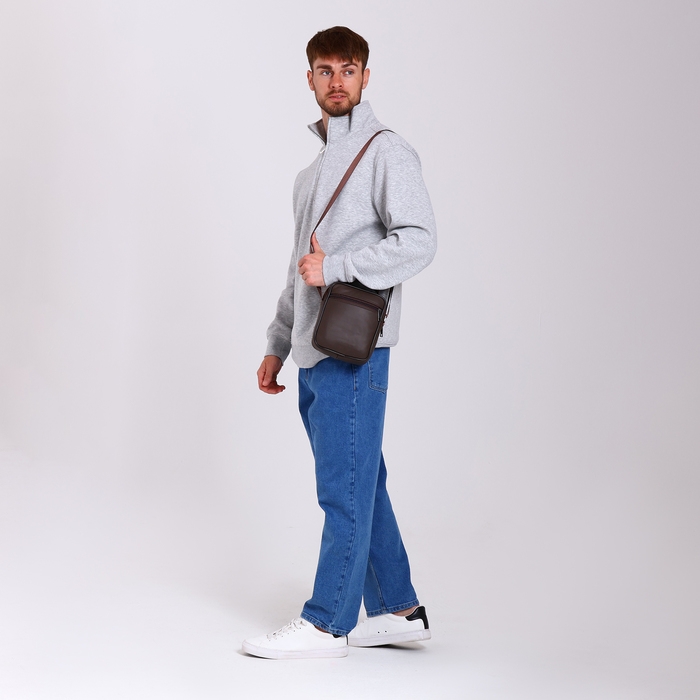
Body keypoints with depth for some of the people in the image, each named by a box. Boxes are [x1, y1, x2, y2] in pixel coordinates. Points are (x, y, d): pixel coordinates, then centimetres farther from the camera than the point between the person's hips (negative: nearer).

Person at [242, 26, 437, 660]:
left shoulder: (387, 152, -3)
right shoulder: (313, 171, 23)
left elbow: (419, 240, -16)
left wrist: (335, 266, -16)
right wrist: (278, 345, 24)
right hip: (314, 354, 8)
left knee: (345, 489, -5)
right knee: (361, 486, 11)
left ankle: (327, 625, 1)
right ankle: (397, 611, 18)